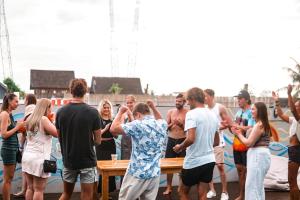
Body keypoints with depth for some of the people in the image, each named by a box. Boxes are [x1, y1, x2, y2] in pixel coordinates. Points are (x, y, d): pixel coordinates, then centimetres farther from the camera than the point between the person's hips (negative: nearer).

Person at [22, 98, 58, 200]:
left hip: (27, 156, 8)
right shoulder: (43, 119, -9)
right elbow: (57, 133, -14)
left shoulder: (30, 119, 13)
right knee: (39, 190, -2)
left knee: (30, 188, 12)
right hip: (39, 158, -8)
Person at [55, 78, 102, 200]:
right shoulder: (93, 112, -13)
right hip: (87, 161, -3)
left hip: (68, 160, 4)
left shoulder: (61, 112, -3)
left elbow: (59, 138, 5)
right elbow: (98, 140, -8)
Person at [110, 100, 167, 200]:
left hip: (137, 174, -5)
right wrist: (153, 107, 22)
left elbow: (113, 129, -13)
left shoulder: (137, 125, -15)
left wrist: (120, 112, -1)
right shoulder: (162, 125, 3)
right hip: (154, 174, 5)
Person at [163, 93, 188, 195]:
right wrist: (172, 124, -16)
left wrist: (181, 124, -22)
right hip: (171, 140, 3)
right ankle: (169, 187, 15)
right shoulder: (170, 112, 4)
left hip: (182, 140, -3)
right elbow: (166, 127, 3)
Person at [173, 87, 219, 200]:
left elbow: (190, 139, -26)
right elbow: (216, 142, 16)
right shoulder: (213, 115, 9)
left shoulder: (192, 114, -15)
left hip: (194, 162, -6)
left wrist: (180, 147, -8)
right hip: (209, 160, 6)